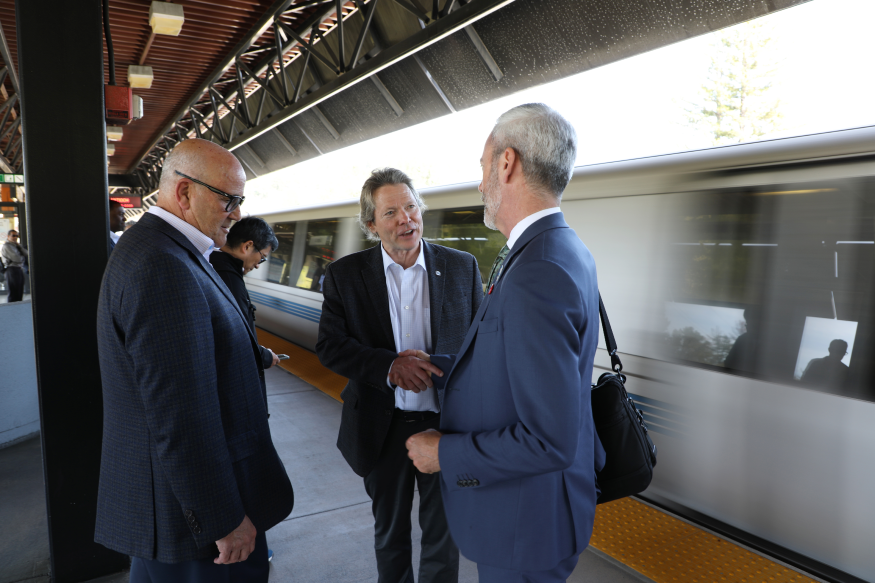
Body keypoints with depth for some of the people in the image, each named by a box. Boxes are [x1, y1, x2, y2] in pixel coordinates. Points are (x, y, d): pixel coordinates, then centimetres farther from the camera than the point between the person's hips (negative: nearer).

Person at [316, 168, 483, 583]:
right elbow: (329, 346, -9)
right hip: (383, 427, 1)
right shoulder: (345, 275, -6)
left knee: (444, 533, 17)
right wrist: (389, 366, -23)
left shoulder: (462, 267, -5)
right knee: (389, 530, 23)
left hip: (446, 422, 0)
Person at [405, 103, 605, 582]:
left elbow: (549, 440, -31)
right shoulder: (559, 251, 2)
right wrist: (437, 366, 15)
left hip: (525, 525, -9)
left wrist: (446, 453, -19)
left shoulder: (537, 276, -31)